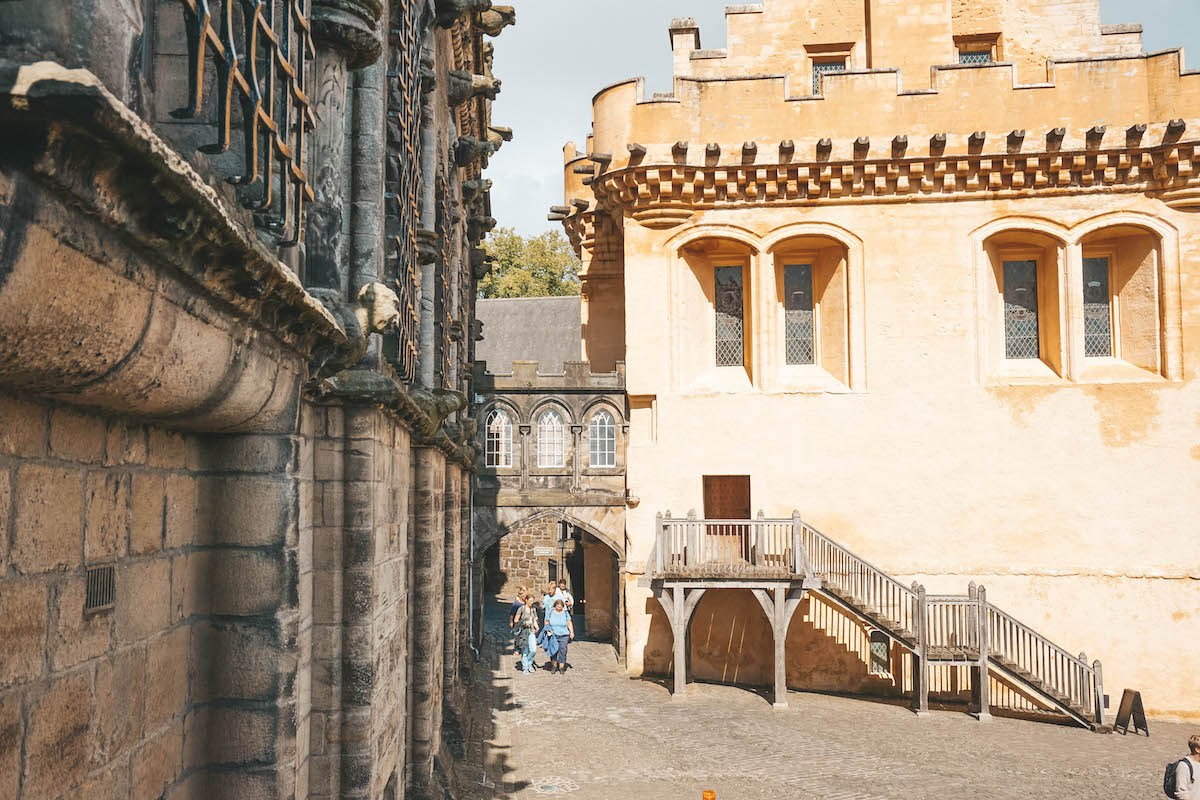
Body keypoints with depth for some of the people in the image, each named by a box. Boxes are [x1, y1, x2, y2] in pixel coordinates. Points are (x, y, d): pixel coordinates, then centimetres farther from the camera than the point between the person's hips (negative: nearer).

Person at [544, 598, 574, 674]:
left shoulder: (565, 613, 4)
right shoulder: (550, 613, 4)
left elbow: (569, 623, 7)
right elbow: (546, 622, 13)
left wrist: (572, 632, -2)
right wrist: (548, 630, -2)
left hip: (564, 636, 0)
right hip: (553, 635, 0)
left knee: (563, 650, -6)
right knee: (553, 650, -4)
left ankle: (561, 667, 0)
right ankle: (554, 666, 13)